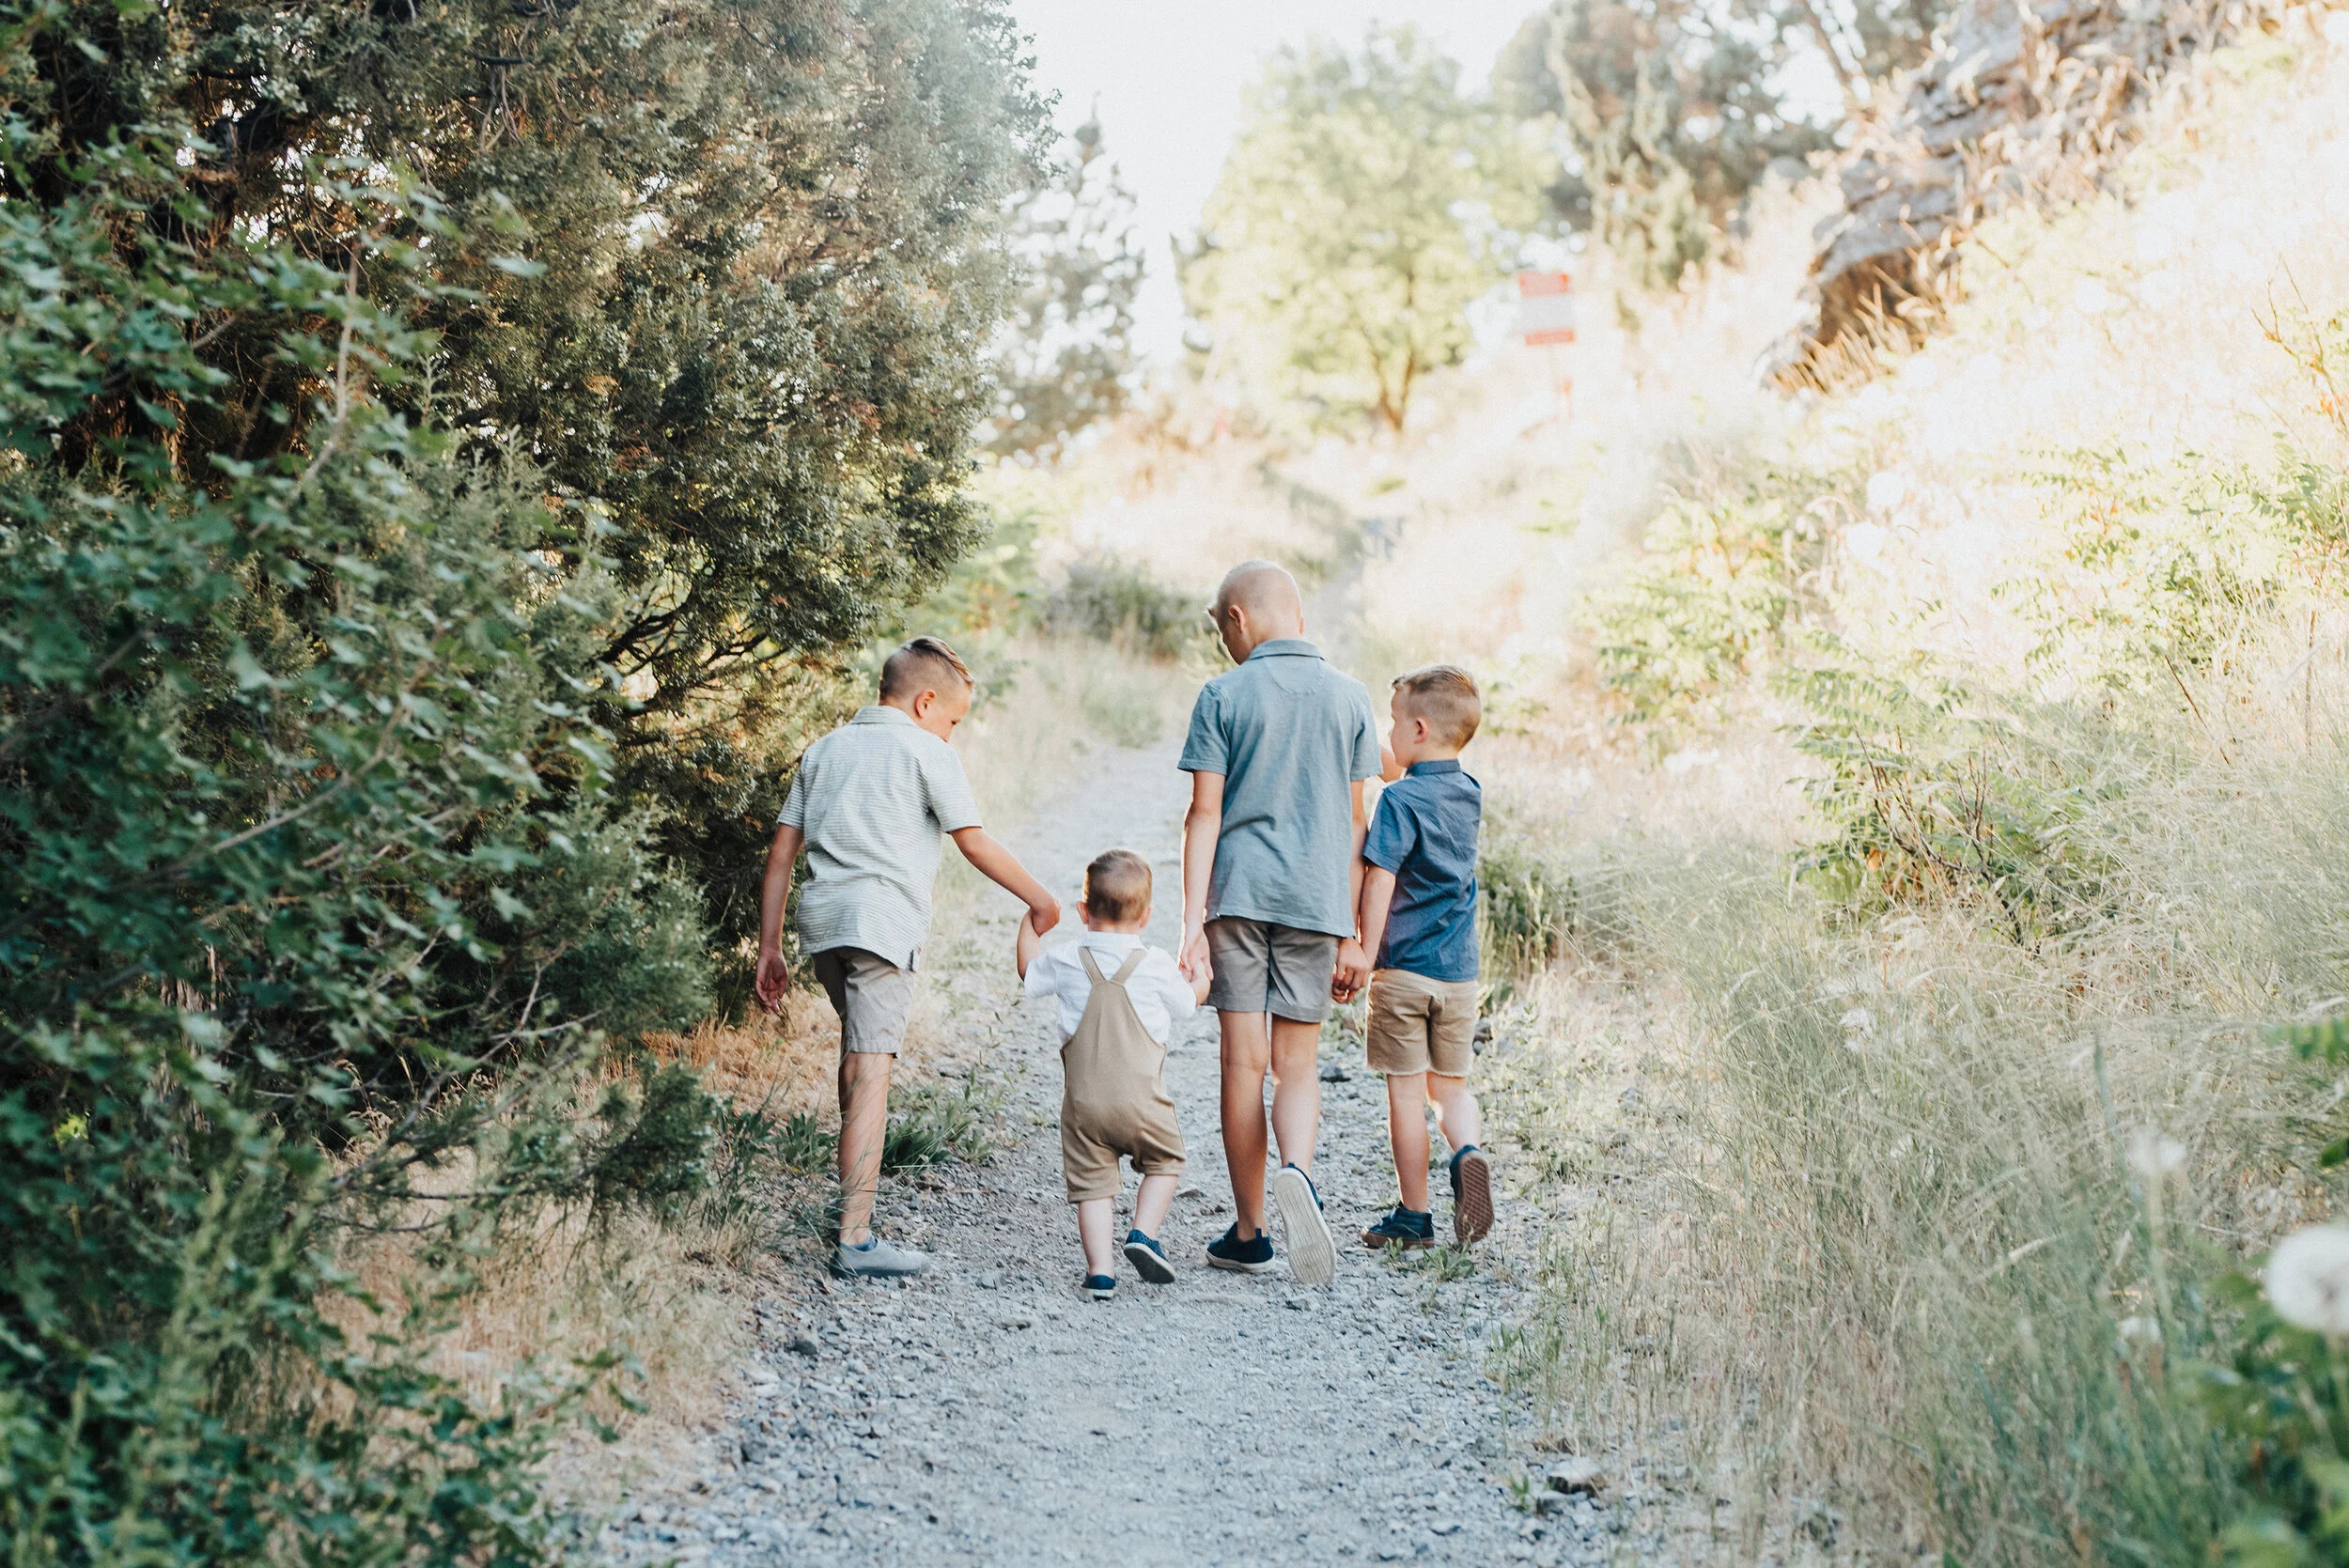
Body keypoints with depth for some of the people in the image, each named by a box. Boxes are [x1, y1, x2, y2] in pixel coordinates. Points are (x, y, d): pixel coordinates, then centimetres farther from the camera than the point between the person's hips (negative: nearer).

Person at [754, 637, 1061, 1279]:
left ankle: (855, 1192, 35)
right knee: (871, 1071, -10)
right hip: (882, 919, -7)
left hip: (821, 917, 7)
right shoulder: (926, 751, 3)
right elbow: (975, 843, -2)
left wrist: (769, 951, 16)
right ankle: (855, 1239, -14)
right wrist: (1040, 900, 11)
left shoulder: (825, 749, 21)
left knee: (857, 1049, 25)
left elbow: (781, 852, 15)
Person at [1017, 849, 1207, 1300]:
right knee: (1164, 1161, 20)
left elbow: (1030, 974, 23)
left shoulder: (1066, 961, 2)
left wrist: (1029, 927, 38)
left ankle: (1100, 1270, -2)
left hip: (1083, 1100, 1)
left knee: (1092, 1181, 6)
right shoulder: (1156, 965, -3)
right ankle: (1144, 1233, 2)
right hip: (1141, 1101, -1)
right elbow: (1186, 1005, 14)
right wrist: (1201, 978, 34)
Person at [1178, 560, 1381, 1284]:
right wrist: (1354, 934, 15)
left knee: (1244, 1063, 4)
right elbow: (1353, 820, 9)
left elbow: (1204, 815, -5)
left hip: (1239, 895, -1)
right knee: (1298, 1063, 8)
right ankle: (1296, 1171, -21)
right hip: (1315, 898, 2)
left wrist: (1193, 920, -4)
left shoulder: (1222, 696, -1)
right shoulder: (1349, 697, 6)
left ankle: (1248, 1233, 10)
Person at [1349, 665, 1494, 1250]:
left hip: (1403, 969, -6)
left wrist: (1365, 957, -11)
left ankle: (1413, 1216, 8)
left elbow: (1380, 883, -16)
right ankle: (1468, 1151, -14)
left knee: (1405, 1091, 3)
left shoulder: (1400, 799, -13)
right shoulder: (1469, 796, 7)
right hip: (1459, 971, 6)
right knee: (1450, 1085, 16)